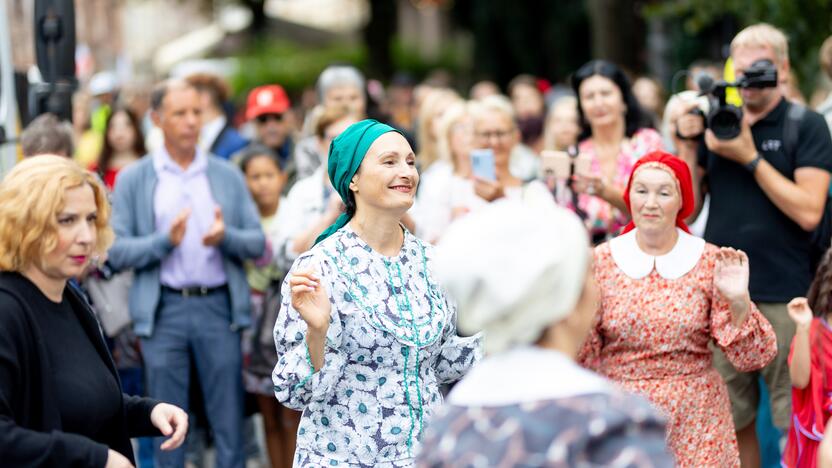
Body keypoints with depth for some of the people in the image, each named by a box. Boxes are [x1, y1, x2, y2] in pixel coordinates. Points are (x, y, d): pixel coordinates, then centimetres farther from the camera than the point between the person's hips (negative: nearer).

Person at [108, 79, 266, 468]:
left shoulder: (227, 175, 9)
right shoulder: (132, 180, 4)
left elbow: (257, 243, 5)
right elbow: (116, 252, -3)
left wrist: (226, 236, -16)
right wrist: (165, 241, -18)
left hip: (219, 305, 1)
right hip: (163, 309, -1)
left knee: (228, 419, 3)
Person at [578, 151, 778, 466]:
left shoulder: (710, 262, -3)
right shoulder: (601, 262, -2)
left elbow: (751, 357, -4)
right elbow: (582, 357, -2)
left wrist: (739, 301, -19)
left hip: (695, 421, 0)